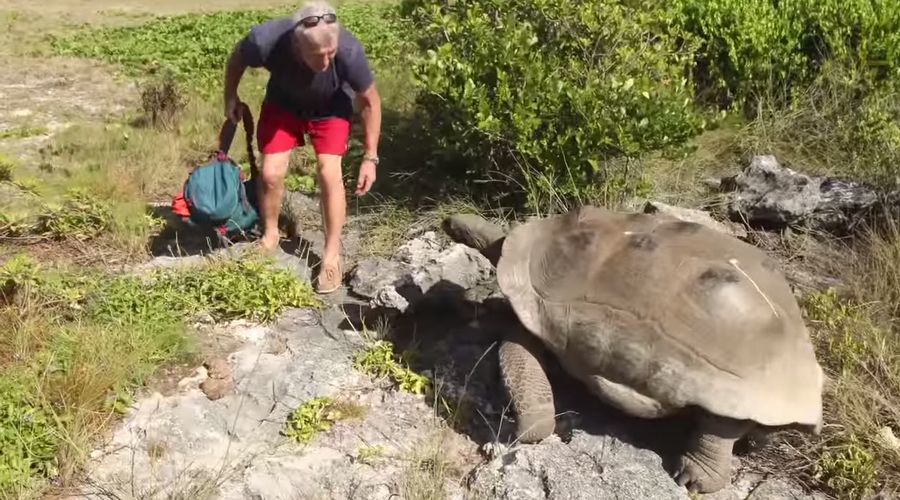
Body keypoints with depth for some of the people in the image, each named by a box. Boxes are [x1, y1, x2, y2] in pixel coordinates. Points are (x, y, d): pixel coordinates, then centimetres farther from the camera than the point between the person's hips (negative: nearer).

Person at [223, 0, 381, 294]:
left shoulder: (349, 51, -39)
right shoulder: (265, 40, -38)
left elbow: (370, 101, -20)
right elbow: (237, 57, -11)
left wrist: (370, 157, -17)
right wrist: (231, 98, 3)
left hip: (330, 106, -1)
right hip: (283, 102, 1)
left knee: (329, 172, -15)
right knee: (271, 173, -4)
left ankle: (332, 254, 0)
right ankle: (270, 234, 24)